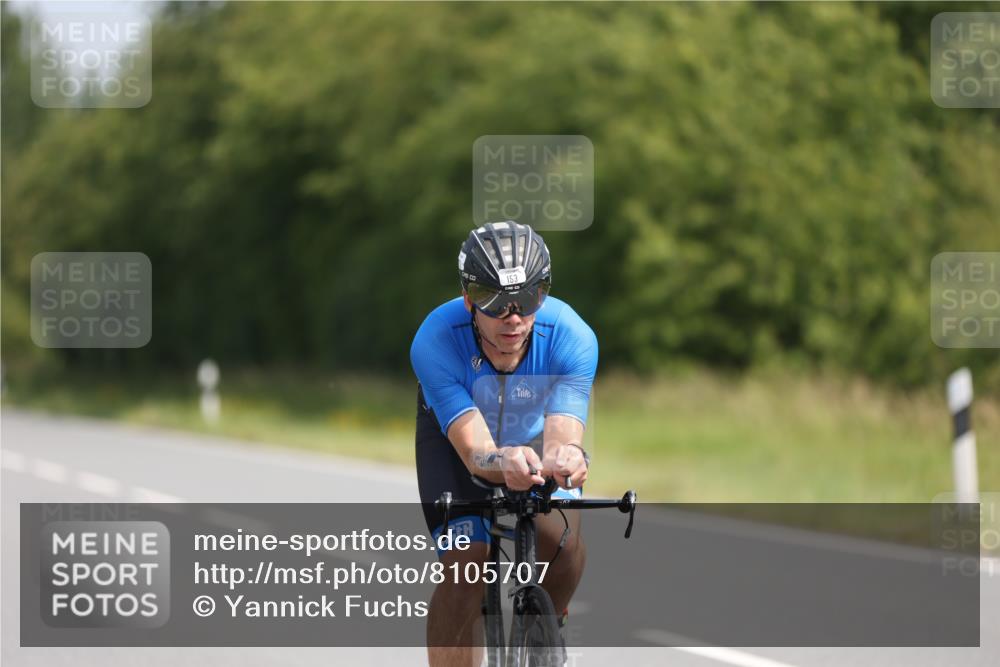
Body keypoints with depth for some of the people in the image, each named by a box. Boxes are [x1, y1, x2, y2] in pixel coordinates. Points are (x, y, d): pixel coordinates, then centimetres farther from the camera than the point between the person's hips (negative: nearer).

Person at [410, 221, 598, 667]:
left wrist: (565, 458, -69)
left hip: (537, 430, 1)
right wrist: (505, 464, -67)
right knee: (465, 573, -20)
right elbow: (474, 450, -43)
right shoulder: (435, 341, -37)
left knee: (563, 542, -24)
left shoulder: (571, 337, -34)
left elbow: (562, 435, -44)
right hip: (454, 431, -1)